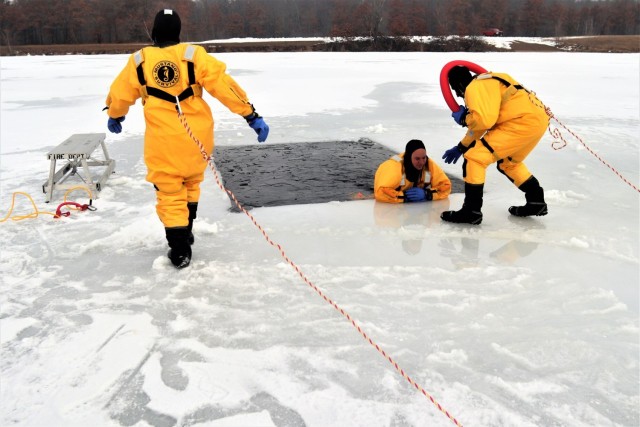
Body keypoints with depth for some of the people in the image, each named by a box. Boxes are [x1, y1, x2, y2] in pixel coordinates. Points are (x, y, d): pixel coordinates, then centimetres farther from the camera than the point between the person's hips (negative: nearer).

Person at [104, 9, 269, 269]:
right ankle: (185, 233, 37)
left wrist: (115, 117, 34)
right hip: (197, 137, 2)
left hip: (163, 142, -1)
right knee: (191, 185, 24)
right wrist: (252, 116, -7)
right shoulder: (194, 55, -6)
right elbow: (225, 85, -11)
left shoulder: (139, 61, -1)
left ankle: (180, 251, 8)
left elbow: (119, 94, 14)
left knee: (170, 194, 8)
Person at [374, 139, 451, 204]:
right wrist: (404, 196, -41)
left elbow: (445, 186, -18)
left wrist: (427, 194, -33)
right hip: (392, 204, -3)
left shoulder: (430, 165, -22)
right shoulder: (395, 168, -37)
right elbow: (381, 193, -43)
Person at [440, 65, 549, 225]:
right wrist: (461, 147, 35)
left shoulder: (475, 87, -6)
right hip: (539, 119, 10)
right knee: (508, 162, 30)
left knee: (475, 157, -7)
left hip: (524, 122, -10)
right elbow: (481, 123, 32)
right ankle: (536, 201, 34)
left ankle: (471, 211, -5)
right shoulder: (487, 83, 26)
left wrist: (463, 118, 0)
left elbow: (484, 120, -20)